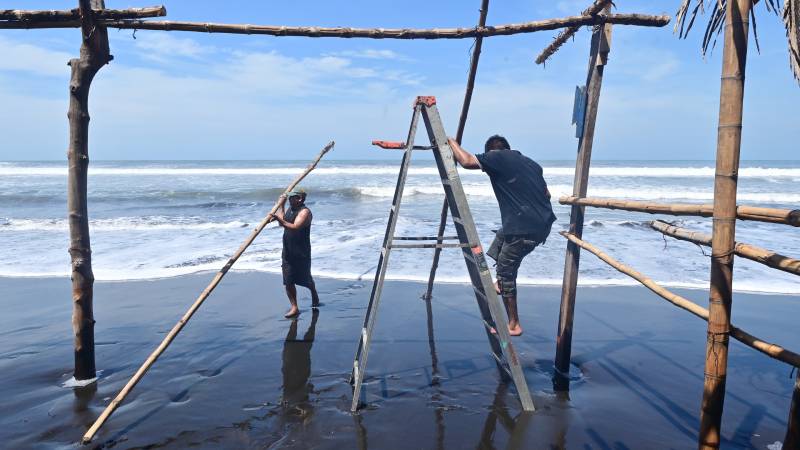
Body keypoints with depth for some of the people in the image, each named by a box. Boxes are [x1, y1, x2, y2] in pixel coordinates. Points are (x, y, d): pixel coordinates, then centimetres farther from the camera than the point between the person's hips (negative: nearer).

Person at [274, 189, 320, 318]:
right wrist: (282, 204, 15)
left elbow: (295, 227, -30)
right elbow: (282, 222, 22)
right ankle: (294, 307, 8)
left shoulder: (305, 212, -16)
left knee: (306, 280, 12)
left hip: (301, 253, -7)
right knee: (288, 282, 1)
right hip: (288, 252, 7)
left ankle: (315, 297, 39)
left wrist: (280, 219, -40)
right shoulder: (290, 209, 10)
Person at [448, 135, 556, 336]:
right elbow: (547, 194, 20)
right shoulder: (530, 163, 18)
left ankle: (514, 325, 13)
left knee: (506, 271, 6)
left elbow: (466, 161, -10)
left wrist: (452, 142, 7)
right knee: (502, 237, 31)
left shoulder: (497, 157, -4)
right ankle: (502, 284, 33)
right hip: (543, 224, 8)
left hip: (525, 228, -8)